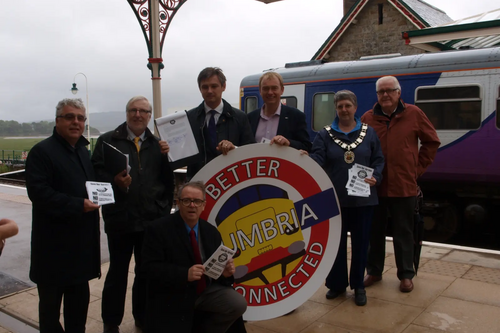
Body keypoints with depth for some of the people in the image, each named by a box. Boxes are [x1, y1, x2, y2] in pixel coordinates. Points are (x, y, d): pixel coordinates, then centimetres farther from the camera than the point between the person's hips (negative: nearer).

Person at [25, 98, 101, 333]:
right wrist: (78, 205, -26)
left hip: (82, 238, 7)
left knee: (79, 295, 18)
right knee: (51, 297, 7)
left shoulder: (84, 151, 14)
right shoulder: (42, 151, -11)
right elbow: (38, 192, -21)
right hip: (54, 242, -7)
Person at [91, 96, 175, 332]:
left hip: (153, 220, 3)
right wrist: (115, 182, -22)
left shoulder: (158, 143, 10)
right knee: (117, 273, 9)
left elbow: (169, 180, 2)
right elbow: (97, 173, -5)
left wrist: (167, 156, -13)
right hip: (120, 219, -3)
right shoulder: (108, 141, 3)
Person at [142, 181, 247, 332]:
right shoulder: (158, 229, -11)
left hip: (206, 289, 4)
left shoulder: (211, 231, 4)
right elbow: (150, 267, -18)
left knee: (238, 304, -17)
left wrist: (225, 272, -16)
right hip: (172, 297, -3)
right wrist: (185, 274, -31)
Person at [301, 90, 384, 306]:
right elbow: (317, 159, -11)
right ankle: (337, 283, 25)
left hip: (363, 198, 1)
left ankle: (358, 285, 24)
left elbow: (379, 160, 6)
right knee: (335, 242, 9)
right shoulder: (325, 135, 3)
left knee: (360, 242, 9)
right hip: (335, 198, 0)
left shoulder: (369, 133, 6)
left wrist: (375, 178, -13)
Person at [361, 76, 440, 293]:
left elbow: (432, 142, 7)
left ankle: (406, 275, 23)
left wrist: (418, 168, 3)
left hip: (403, 186, -1)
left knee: (403, 233, 9)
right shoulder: (367, 118, 1)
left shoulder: (414, 114, -1)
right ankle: (374, 271, 27)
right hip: (374, 186, 2)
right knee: (375, 231, 12)